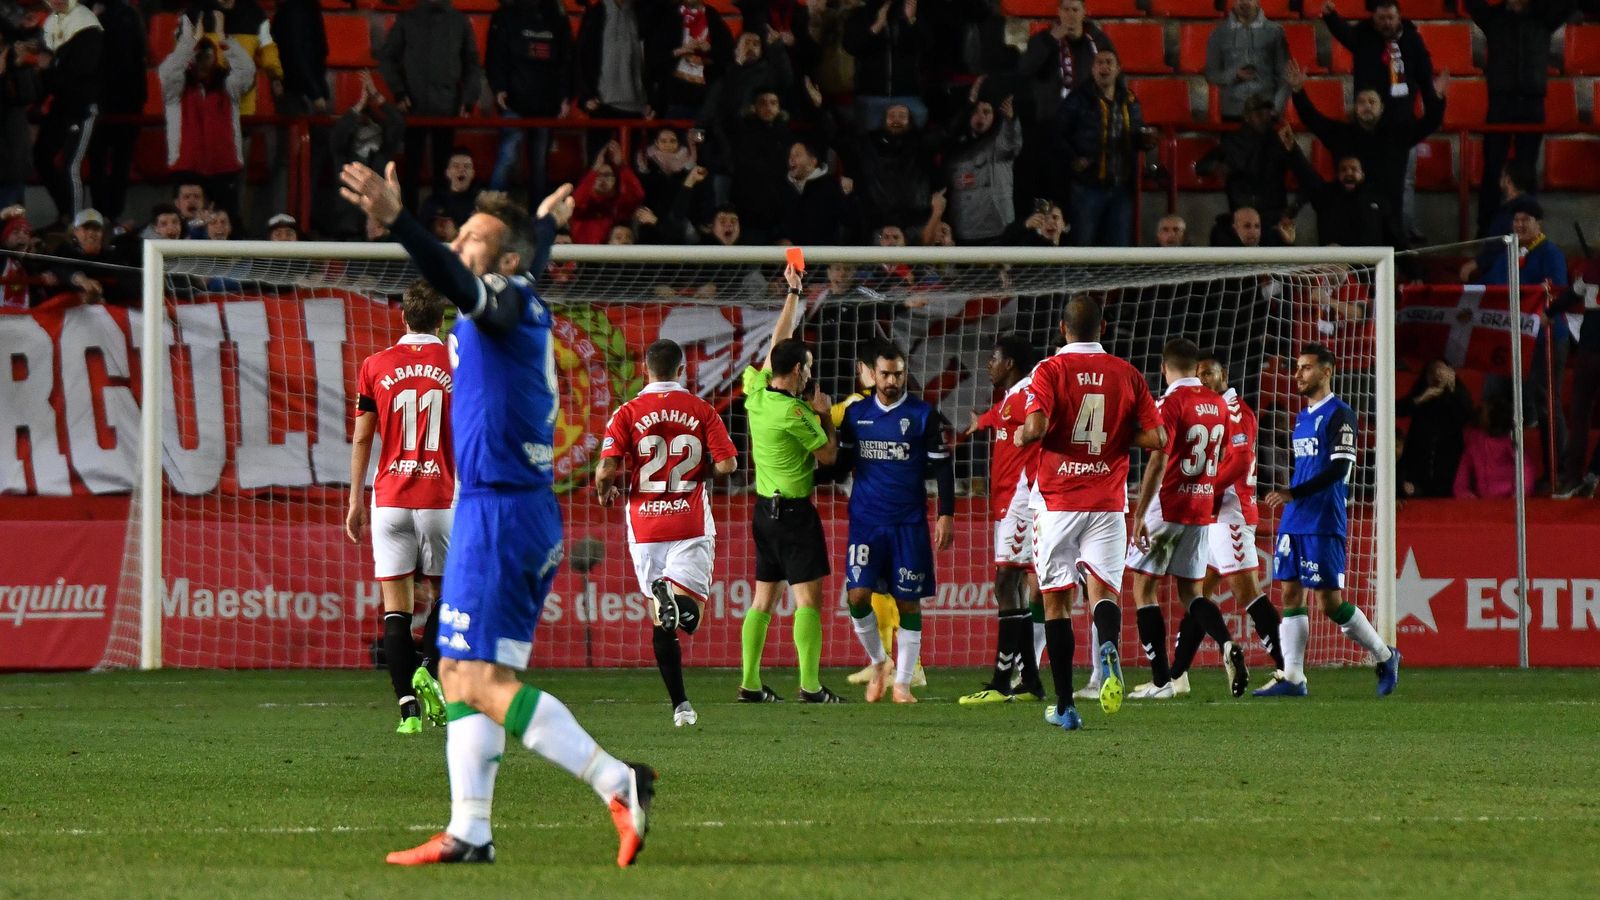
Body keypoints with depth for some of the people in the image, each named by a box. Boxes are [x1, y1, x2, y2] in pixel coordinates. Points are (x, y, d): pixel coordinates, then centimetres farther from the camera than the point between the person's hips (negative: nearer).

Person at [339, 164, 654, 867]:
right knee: (460, 675, 12)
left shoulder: (505, 299, -11)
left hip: (499, 511, -10)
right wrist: (546, 225, 61)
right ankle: (469, 831, 13)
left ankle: (618, 784, -19)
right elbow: (534, 263, 39)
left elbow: (455, 281, -34)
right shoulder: (525, 302, 15)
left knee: (484, 682, -14)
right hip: (526, 510, 10)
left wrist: (396, 221, -49)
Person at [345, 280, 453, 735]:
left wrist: (355, 501, 12)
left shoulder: (376, 367, 2)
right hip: (442, 499, -1)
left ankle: (409, 709, -6)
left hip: (390, 498, 1)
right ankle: (430, 670, -12)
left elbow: (361, 438, 5)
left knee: (396, 607, 2)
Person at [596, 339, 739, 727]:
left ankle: (681, 706, 4)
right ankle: (674, 593, -38)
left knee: (661, 622, 9)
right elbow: (727, 464, -6)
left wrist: (605, 491, 13)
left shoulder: (628, 413, -2)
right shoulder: (701, 411, 1)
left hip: (645, 527, 1)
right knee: (687, 616, -3)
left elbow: (607, 469, -10)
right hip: (691, 523, -1)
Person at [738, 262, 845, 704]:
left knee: (763, 599, 10)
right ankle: (810, 685, -14)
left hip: (764, 508, 8)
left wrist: (793, 294, 20)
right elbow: (828, 455, -7)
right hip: (794, 511, -8)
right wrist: (824, 414, 6)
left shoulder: (756, 394, 3)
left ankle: (750, 683, 9)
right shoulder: (793, 413, -17)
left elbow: (778, 343, 15)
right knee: (808, 598, -8)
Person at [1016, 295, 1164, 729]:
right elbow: (1156, 438, 1)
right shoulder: (1127, 375, 4)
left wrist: (1021, 436, 3)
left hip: (1057, 501, -1)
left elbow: (1036, 427, -19)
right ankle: (1108, 649, -37)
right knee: (1102, 589, -2)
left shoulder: (1051, 370, -5)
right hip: (1108, 502, 1)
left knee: (1056, 597, 8)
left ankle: (1064, 706, 7)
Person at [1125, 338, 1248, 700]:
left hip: (1167, 507, -7)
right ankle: (1227, 645, -14)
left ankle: (1161, 681, -2)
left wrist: (1140, 514, -18)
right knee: (1191, 592, 13)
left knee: (1145, 587, 3)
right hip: (1203, 508, 7)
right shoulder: (1218, 405, 9)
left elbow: (1158, 462, -19)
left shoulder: (1171, 403, -13)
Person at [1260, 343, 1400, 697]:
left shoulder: (1339, 415, -9)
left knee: (1330, 601, -7)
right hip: (1294, 521, 8)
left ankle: (1385, 657, 10)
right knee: (1291, 594, 2)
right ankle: (1292, 678, 1)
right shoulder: (1303, 417, 18)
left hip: (1323, 523, -8)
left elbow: (1340, 468, -17)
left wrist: (1294, 494, -21)